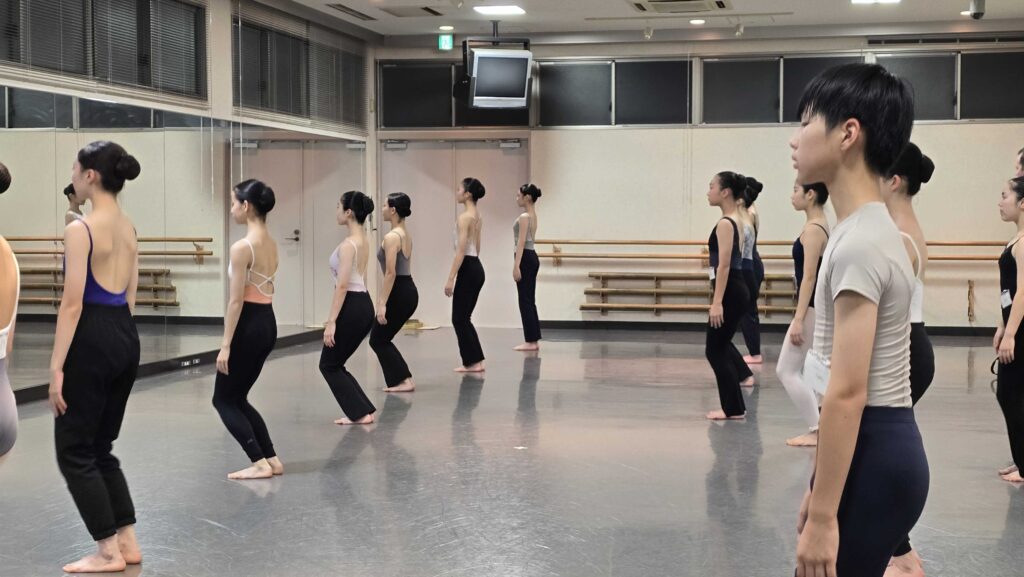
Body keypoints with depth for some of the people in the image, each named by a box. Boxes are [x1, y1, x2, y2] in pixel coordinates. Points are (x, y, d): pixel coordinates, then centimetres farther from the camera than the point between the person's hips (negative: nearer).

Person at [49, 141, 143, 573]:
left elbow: (72, 304, -17)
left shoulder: (80, 229, -14)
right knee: (100, 447, 18)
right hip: (126, 337, 8)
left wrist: (56, 367, -15)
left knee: (74, 451, 4)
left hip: (92, 341, -8)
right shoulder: (129, 229, 11)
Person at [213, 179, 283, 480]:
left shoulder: (242, 247, -18)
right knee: (238, 398, 18)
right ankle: (271, 459, 17)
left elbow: (236, 300, -18)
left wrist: (225, 345, -15)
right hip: (268, 323, 9)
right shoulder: (271, 244, 9)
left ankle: (260, 463, 2)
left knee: (223, 399, 5)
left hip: (249, 325, -9)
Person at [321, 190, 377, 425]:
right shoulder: (364, 241, 12)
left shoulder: (348, 244, -17)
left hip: (352, 307, -9)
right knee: (335, 364, 17)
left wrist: (331, 321, -20)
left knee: (329, 365, 5)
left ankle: (360, 412, 5)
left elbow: (342, 285, -21)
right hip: (364, 305, 9)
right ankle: (362, 410, 16)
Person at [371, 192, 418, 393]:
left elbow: (391, 273, -21)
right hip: (409, 291, 9)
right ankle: (400, 379, 16)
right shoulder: (406, 235, 13)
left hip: (399, 293, -9)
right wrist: (382, 297, 25)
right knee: (381, 339, 17)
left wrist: (382, 303, -21)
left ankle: (404, 380, 0)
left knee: (378, 340, 3)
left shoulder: (391, 237, -16)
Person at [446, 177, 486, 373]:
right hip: (477, 267, 9)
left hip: (467, 269, -9)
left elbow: (461, 251, -20)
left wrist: (450, 278, -19)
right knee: (464, 318, 14)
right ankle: (475, 361, 15)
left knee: (459, 319, -1)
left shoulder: (465, 217, -15)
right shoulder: (478, 216, 14)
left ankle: (472, 362, 2)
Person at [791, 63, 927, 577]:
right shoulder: (869, 231, 13)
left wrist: (823, 517, -20)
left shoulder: (858, 243, -19)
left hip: (870, 458, -10)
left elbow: (847, 394, -22)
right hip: (880, 450, 10)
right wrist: (818, 491, 21)